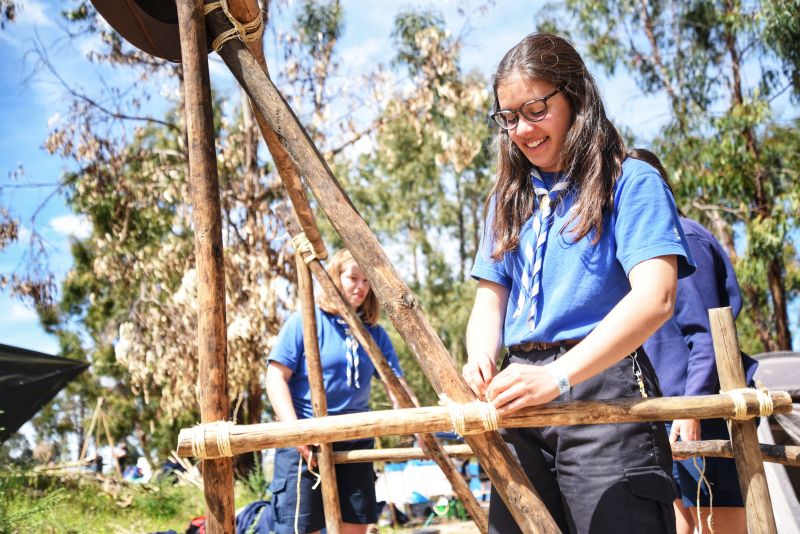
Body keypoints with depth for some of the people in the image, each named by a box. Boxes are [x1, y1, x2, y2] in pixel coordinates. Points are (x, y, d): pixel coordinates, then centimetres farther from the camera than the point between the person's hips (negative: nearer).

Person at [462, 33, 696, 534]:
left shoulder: (630, 182, 0)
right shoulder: (507, 199, 18)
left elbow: (655, 298, -15)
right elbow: (489, 299, 13)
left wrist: (558, 374, -26)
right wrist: (481, 361, -10)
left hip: (603, 385, -5)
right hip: (523, 394, 6)